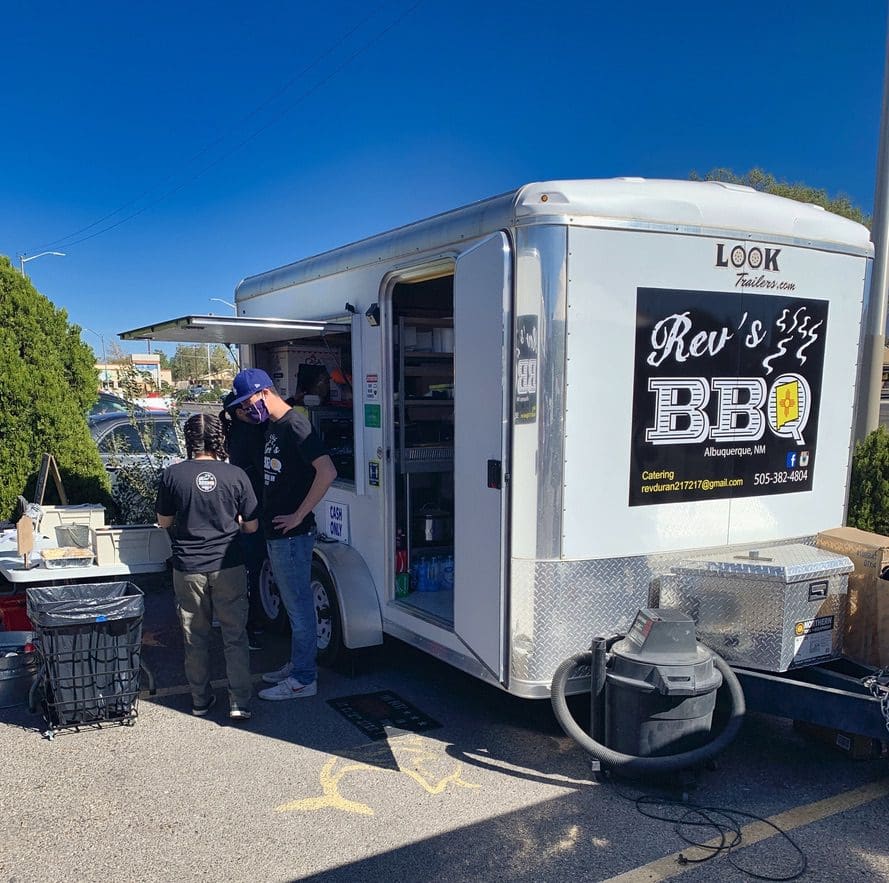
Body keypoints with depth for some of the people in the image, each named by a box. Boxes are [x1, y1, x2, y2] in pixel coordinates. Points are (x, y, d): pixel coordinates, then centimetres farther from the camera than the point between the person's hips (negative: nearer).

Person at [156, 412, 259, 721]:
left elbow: (164, 521, 5)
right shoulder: (235, 475, -8)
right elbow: (251, 525, -1)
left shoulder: (172, 474, -7)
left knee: (195, 637, 15)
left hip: (188, 568, 1)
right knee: (235, 636, 8)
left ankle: (200, 699, 26)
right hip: (228, 566, -1)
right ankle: (240, 703, 6)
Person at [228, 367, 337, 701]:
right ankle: (297, 664, 32)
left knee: (298, 605, 1)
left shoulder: (295, 425, -17)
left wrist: (299, 515, -22)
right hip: (276, 533, 10)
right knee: (293, 603, 19)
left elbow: (327, 472, -28)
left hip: (292, 534, -10)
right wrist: (269, 517, 14)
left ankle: (303, 679, 12)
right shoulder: (272, 426, 13)